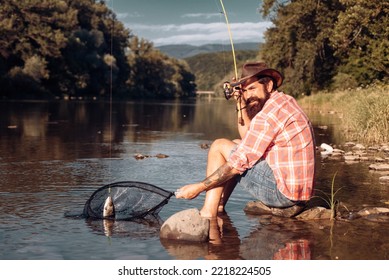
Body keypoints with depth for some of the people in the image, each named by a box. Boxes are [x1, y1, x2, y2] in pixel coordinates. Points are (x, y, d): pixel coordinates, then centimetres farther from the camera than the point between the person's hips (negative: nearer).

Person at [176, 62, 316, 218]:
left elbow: (239, 163, -17)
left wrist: (199, 187, -11)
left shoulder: (269, 114, -18)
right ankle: (218, 206, 18)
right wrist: (241, 105, 12)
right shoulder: (285, 101, 13)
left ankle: (208, 214, 1)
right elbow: (248, 139, 22)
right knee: (237, 144, 22)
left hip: (283, 190, -10)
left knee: (219, 146, -1)